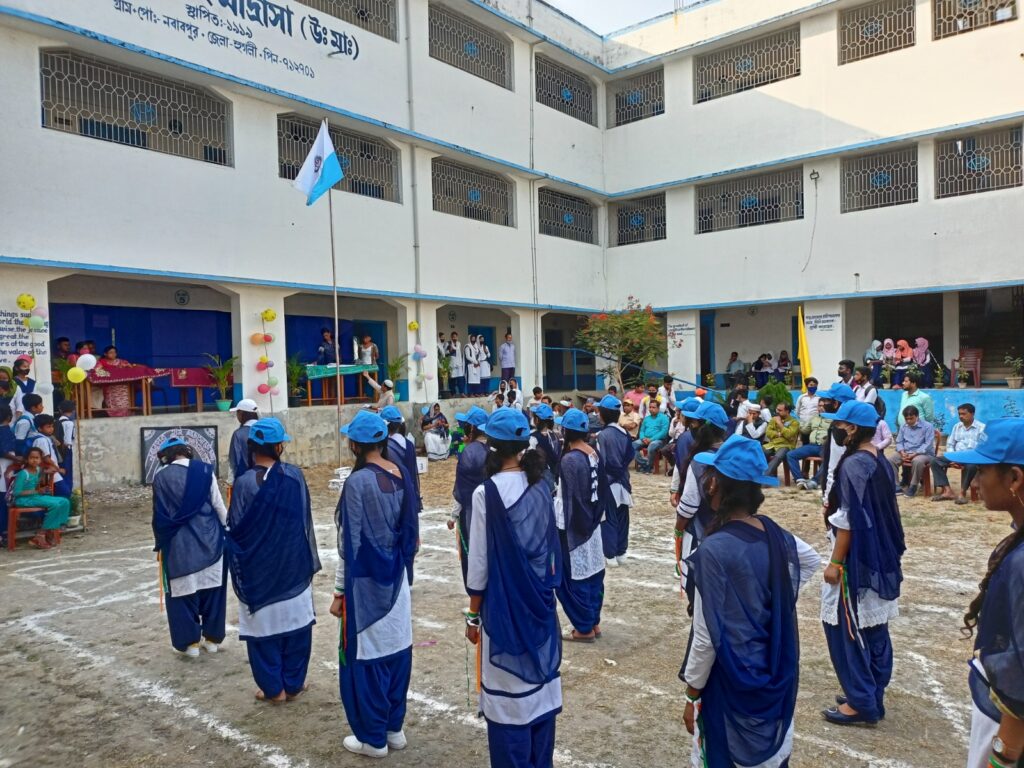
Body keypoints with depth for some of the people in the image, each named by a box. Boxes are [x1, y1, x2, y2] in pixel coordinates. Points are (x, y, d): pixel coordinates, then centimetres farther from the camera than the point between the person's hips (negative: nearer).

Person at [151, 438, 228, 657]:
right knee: (211, 586, 12)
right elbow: (219, 506, 0)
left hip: (178, 541, -1)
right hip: (208, 538, 1)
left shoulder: (161, 477, -3)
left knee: (182, 590, 10)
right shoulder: (205, 470, -2)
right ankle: (212, 638, 20)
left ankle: (190, 641, 15)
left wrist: (159, 543, 13)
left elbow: (159, 515, 1)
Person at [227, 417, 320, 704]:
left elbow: (235, 530, -8)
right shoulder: (295, 475, -9)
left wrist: (239, 567, 6)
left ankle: (273, 688, 20)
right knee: (296, 624, 14)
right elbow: (305, 520, 0)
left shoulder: (244, 483, -16)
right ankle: (294, 683, 24)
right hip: (294, 565, 2)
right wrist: (309, 559, 11)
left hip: (259, 569, -2)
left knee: (264, 627, 11)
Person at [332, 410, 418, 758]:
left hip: (366, 583, -7)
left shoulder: (358, 481, -20)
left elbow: (350, 544, -16)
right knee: (395, 651, 17)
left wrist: (340, 592, -7)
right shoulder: (402, 473, 0)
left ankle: (373, 738, 22)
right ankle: (394, 728, 31)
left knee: (366, 659, 8)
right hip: (396, 580, 7)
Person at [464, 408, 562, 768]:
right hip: (540, 603, 6)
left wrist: (473, 614, -2)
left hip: (504, 607, -6)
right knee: (540, 688, 17)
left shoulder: (486, 492, -16)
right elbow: (552, 550, 8)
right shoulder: (540, 488, 0)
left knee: (508, 696, 6)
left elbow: (479, 562, -12)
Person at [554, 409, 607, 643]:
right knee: (592, 572, 16)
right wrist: (595, 515, 16)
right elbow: (602, 488, 9)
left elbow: (569, 498, -17)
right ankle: (594, 622, 27)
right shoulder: (595, 454, 2)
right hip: (591, 523, 8)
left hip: (574, 526, -8)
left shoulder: (569, 459, -21)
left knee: (574, 577, 5)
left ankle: (584, 628, 14)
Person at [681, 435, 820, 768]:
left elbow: (707, 637, -21)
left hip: (731, 683, -6)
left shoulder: (714, 549, -26)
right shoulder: (775, 533, -5)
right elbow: (812, 560, 19)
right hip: (777, 674, 6)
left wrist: (692, 694, -8)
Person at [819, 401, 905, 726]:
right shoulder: (882, 463, 8)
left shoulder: (853, 465, -20)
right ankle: (873, 696, 25)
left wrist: (835, 562, -15)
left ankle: (861, 703, 8)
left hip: (856, 559, -9)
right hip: (879, 558, 9)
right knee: (873, 629, 15)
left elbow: (849, 520, -20)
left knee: (847, 629, 1)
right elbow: (878, 512, 15)